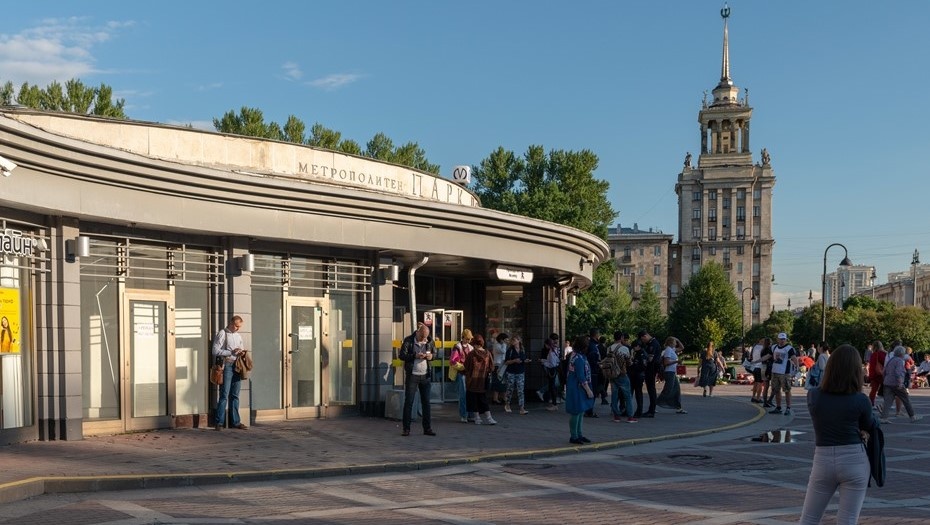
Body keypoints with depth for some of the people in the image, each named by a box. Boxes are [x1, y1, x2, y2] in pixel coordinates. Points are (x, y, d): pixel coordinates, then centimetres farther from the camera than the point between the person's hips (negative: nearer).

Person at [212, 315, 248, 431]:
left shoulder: (239, 336, 19)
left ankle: (235, 421, 13)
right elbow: (215, 351, -10)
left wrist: (241, 353, 4)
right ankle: (219, 422, -4)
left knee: (235, 395, 9)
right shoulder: (222, 334, -2)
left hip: (237, 367, 6)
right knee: (224, 395, -7)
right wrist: (231, 352, -15)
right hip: (226, 366, -6)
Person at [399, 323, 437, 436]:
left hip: (425, 375, 3)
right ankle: (406, 428, 6)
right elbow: (402, 355, -7)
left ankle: (427, 428, 13)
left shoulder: (430, 341, 2)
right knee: (408, 401, 1)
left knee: (426, 402, 6)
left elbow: (435, 353, 16)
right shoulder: (408, 340, -7)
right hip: (412, 375, -3)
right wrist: (415, 356, -21)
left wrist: (431, 356, -8)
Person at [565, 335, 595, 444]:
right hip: (577, 389, -11)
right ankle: (573, 436, 4)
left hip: (579, 390, 11)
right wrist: (588, 390, -16)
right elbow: (581, 377, -22)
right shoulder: (579, 358, -21)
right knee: (576, 412, -3)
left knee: (580, 411, 16)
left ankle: (579, 435, 24)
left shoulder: (576, 355, 10)